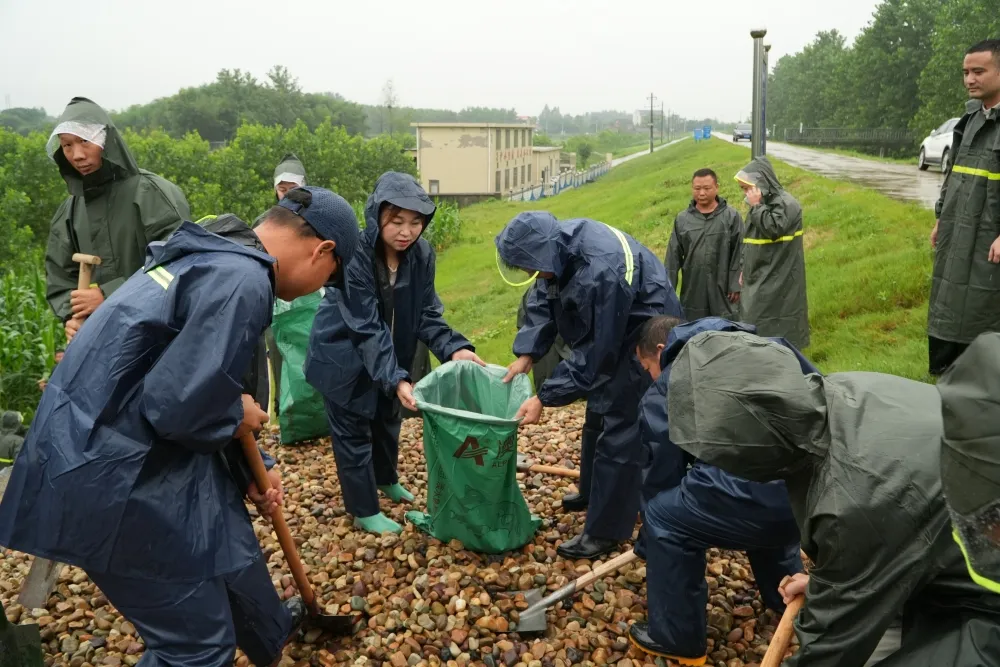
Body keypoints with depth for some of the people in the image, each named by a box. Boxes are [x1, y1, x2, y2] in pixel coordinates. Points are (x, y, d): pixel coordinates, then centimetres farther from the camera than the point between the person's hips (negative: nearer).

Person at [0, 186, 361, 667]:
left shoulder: (212, 255, 11)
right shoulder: (241, 282, -23)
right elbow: (176, 404, -30)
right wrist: (237, 416, -8)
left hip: (139, 448, 11)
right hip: (108, 471, -10)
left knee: (233, 552, 30)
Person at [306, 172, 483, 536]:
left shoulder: (422, 253, -14)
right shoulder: (353, 256, -32)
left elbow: (427, 313, -9)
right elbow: (367, 328, -33)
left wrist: (453, 348, -25)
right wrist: (396, 379, -40)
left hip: (390, 352, 6)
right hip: (344, 355, -6)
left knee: (387, 418, 24)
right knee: (354, 430, 6)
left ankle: (386, 480, 49)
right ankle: (364, 510, 22)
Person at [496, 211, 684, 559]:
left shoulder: (599, 273, -39)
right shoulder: (558, 242, -14)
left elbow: (594, 353, -30)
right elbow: (543, 301, 1)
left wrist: (544, 398, -25)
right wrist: (526, 354, -9)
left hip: (645, 335, -9)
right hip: (609, 330, 10)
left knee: (620, 430, -8)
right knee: (599, 413, 21)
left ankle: (606, 531, 2)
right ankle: (594, 493, 39)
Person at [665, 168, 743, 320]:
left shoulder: (732, 216, 0)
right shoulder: (682, 219, 7)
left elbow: (739, 254, -2)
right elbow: (673, 257, 8)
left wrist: (736, 285, -6)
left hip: (723, 290, -2)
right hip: (693, 292, 2)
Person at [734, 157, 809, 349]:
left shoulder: (785, 203, -12)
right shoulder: (762, 203, 15)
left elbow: (774, 229, -27)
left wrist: (756, 206, -17)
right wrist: (745, 270, 18)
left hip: (777, 281, -9)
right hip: (759, 278, 9)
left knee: (772, 328, -8)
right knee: (752, 325, 9)